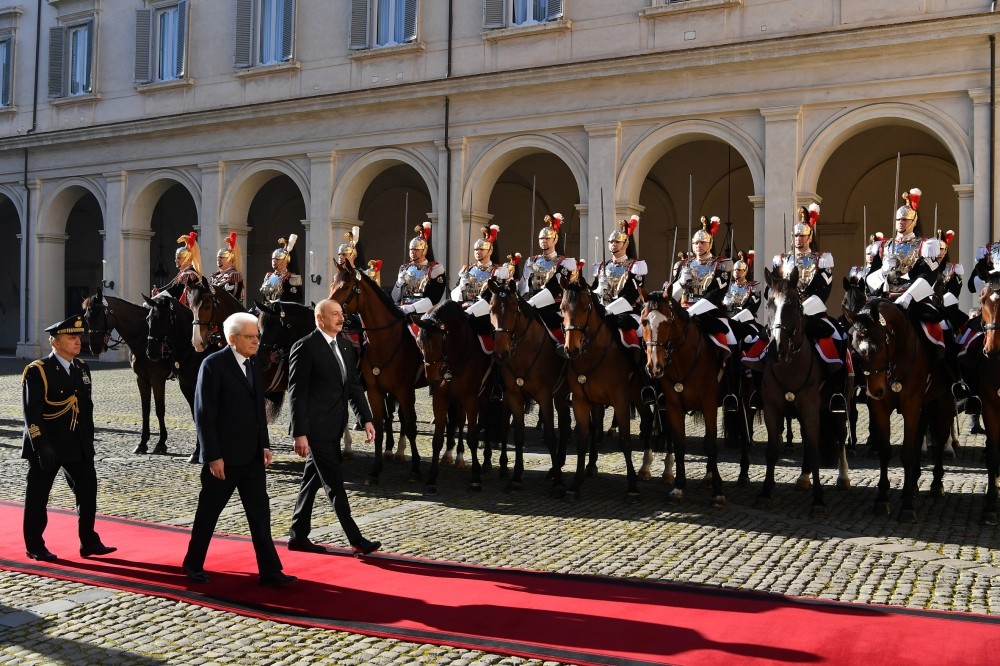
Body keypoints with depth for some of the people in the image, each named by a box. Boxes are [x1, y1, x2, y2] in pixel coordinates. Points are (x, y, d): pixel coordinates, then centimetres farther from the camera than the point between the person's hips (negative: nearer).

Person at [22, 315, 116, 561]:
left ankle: (89, 542, 15)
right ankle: (34, 546, 19)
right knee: (37, 496, 6)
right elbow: (31, 413, -16)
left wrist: (88, 440, 10)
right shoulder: (37, 371, -12)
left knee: (88, 490, 6)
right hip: (47, 446, -6)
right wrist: (42, 447, -21)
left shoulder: (81, 368, 9)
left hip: (78, 445, 6)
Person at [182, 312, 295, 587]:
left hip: (251, 455, 6)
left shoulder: (254, 365, 10)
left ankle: (270, 571, 9)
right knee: (209, 512, 9)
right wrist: (213, 456, -17)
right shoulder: (214, 365, -12)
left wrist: (264, 444, 8)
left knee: (260, 511, 5)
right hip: (223, 456, -6)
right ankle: (193, 565, 27)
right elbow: (203, 414, -15)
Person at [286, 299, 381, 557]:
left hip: (333, 427, 8)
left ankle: (298, 536, 25)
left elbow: (354, 386, 14)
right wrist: (300, 433, -18)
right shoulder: (305, 347, -12)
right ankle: (356, 540, -1)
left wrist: (366, 419, 4)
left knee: (312, 481, 15)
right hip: (315, 428, -8)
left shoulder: (345, 346, 11)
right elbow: (297, 393, -14)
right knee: (335, 483, -4)